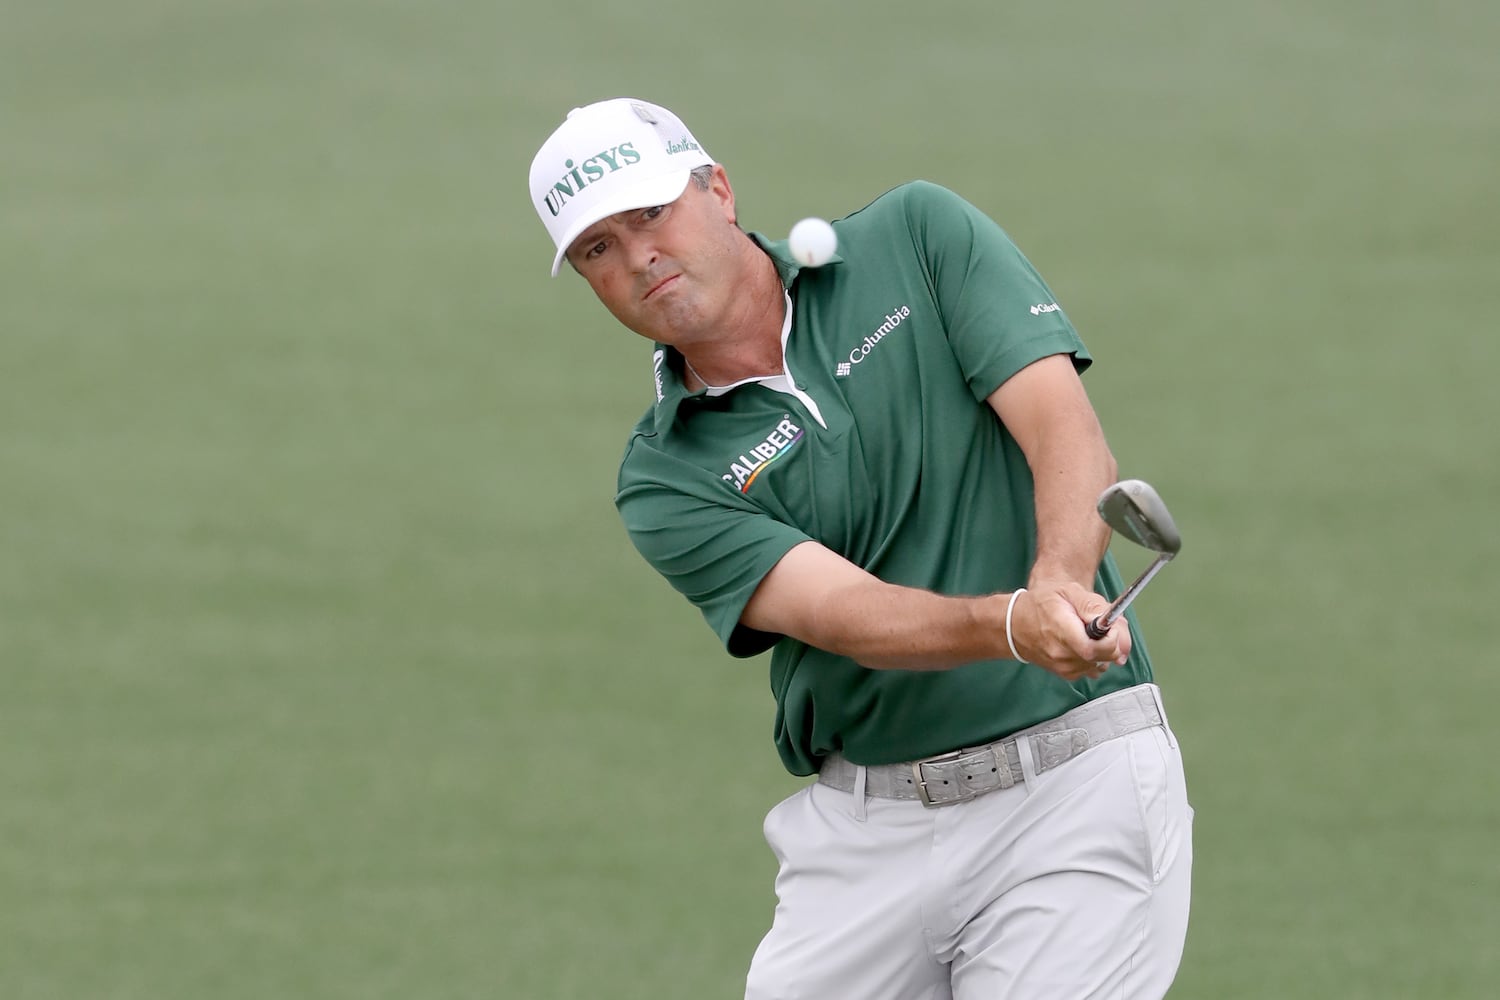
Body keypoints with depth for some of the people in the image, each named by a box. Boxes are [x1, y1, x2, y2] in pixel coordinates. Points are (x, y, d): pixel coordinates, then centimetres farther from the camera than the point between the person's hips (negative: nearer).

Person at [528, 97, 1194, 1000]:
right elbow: (841, 610, -15)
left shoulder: (917, 239, 1)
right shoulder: (668, 480, 1)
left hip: (1075, 780, -3)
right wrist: (1013, 624, -35)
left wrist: (1059, 585, -31)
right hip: (863, 818, 3)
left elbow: (1073, 440, -10)